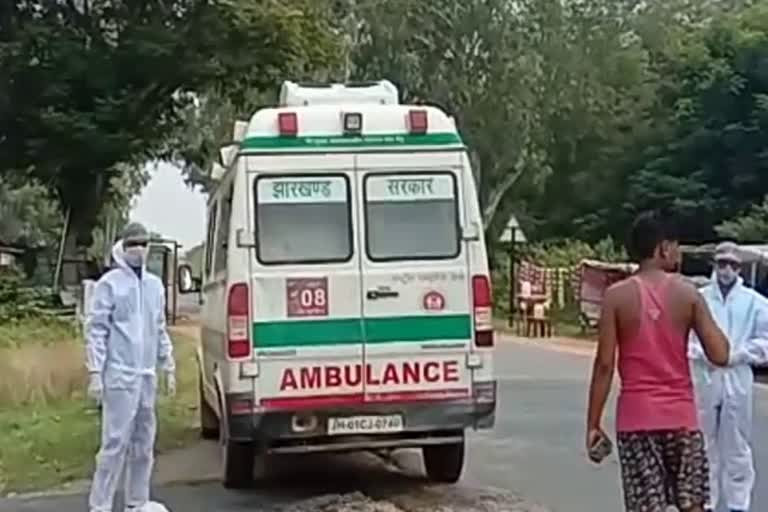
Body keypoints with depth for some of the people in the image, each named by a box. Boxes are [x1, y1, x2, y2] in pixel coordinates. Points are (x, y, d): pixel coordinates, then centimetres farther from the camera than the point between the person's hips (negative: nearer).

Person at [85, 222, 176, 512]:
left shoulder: (155, 285, 13)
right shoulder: (110, 283, -6)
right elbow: (96, 330, -8)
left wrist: (168, 368, 16)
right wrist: (95, 372, -14)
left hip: (147, 376, 7)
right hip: (120, 376, -6)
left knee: (143, 443, 11)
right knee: (116, 442, -9)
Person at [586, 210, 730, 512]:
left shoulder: (617, 296, -5)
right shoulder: (687, 293, -2)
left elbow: (605, 364, -7)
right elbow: (720, 355, -6)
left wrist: (593, 423, -1)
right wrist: (696, 313, 10)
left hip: (636, 416, -1)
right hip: (680, 414, 1)